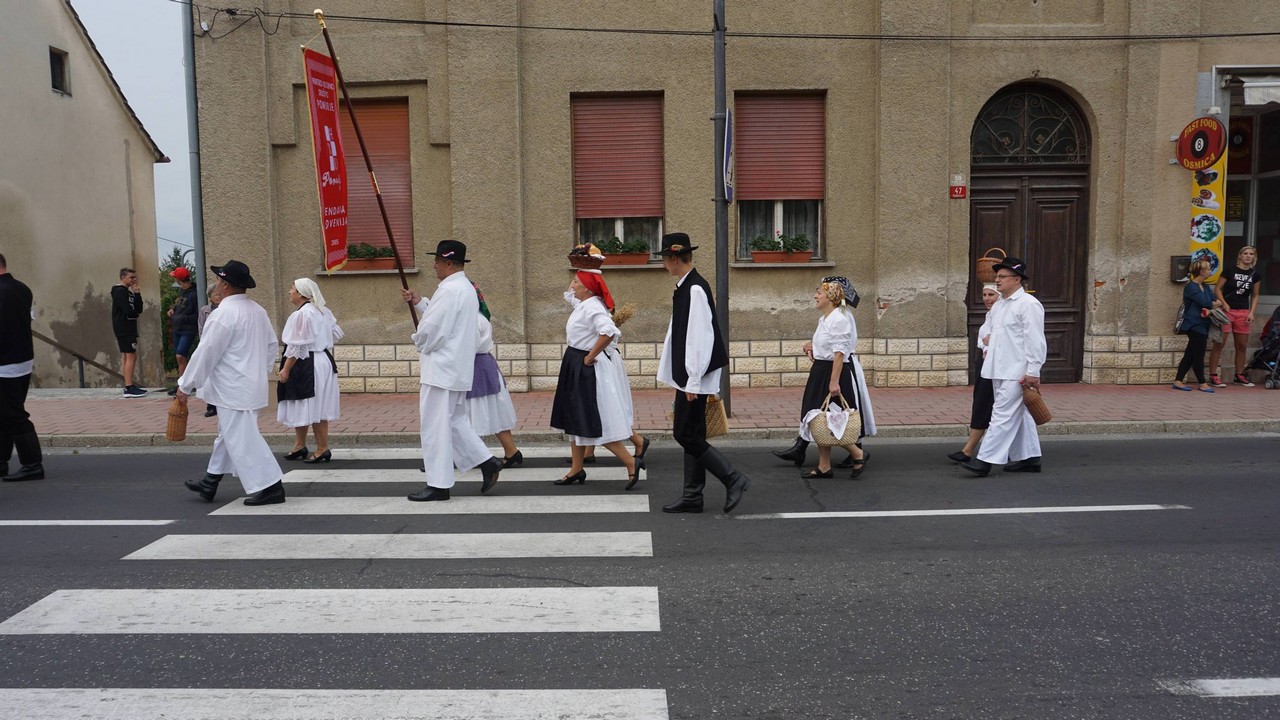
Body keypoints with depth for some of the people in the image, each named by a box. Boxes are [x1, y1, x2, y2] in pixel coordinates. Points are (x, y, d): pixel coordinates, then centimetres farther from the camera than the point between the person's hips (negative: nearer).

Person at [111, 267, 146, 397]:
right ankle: (129, 388, -16)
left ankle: (129, 386, 14)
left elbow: (139, 309, 10)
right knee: (131, 356, -13)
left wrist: (137, 294, 1)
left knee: (127, 357, 10)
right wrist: (135, 314, 2)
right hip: (124, 329, -10)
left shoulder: (128, 292, 19)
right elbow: (128, 311, -20)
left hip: (128, 329, 10)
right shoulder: (120, 292, -10)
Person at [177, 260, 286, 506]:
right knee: (228, 434, 19)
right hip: (252, 385, 9)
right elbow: (272, 345, 13)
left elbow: (206, 353, -16)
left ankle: (269, 487, -3)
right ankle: (210, 483, 31)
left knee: (242, 439, -4)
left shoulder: (224, 314, -19)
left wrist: (185, 386, -7)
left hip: (233, 391, -9)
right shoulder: (257, 311, 6)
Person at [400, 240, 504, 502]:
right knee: (455, 421, 19)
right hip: (458, 369, 10)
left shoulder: (449, 290, -19)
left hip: (441, 369, -10)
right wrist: (419, 302, 14)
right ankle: (487, 462, 15)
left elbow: (432, 330, -21)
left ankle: (438, 485, 4)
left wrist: (419, 341, 0)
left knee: (435, 425, -2)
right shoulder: (466, 288, 15)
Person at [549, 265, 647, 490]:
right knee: (577, 420, 15)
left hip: (590, 369, -11)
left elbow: (608, 332, -37)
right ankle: (576, 469, 24)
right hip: (577, 368, 11)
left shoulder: (592, 308, -21)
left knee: (595, 423, -5)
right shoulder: (583, 304, 10)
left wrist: (590, 356, -27)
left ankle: (631, 463, 1)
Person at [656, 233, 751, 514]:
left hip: (696, 376, -10)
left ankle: (733, 479, 3)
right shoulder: (684, 288, 11)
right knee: (691, 435, 12)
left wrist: (693, 381, -21)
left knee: (686, 434, -5)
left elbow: (699, 337, -22)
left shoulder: (695, 289, -18)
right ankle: (692, 496, 19)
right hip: (687, 374, 10)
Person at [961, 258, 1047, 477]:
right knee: (1018, 415, 15)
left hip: (1016, 372, -9)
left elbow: (1034, 341, -16)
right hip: (999, 369, 9)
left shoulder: (1028, 304, -11)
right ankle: (1029, 458, 23)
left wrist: (1033, 372, -19)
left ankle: (985, 460, -12)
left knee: (1003, 414, -10)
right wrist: (988, 350, 15)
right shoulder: (999, 304, 15)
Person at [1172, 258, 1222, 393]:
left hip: (1202, 325, 8)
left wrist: (1210, 309, -16)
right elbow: (1205, 303, -20)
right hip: (1194, 325, -8)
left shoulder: (1206, 287, 16)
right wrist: (1216, 304, 0)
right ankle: (1202, 384, 6)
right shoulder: (1191, 287, -12)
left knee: (1190, 354, 7)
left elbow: (1215, 301, 5)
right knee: (1198, 355, -2)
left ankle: (1178, 381, 10)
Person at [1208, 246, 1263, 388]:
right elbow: (1217, 289, -3)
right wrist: (1224, 304, -14)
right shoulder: (1230, 270, -5)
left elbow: (1255, 295, 13)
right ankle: (1213, 376, -3)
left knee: (1242, 346, 10)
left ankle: (1239, 376, 22)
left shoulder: (1256, 274, 7)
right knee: (1219, 344, -6)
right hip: (1226, 311, -5)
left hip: (1243, 313, 5)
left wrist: (1252, 313, 3)